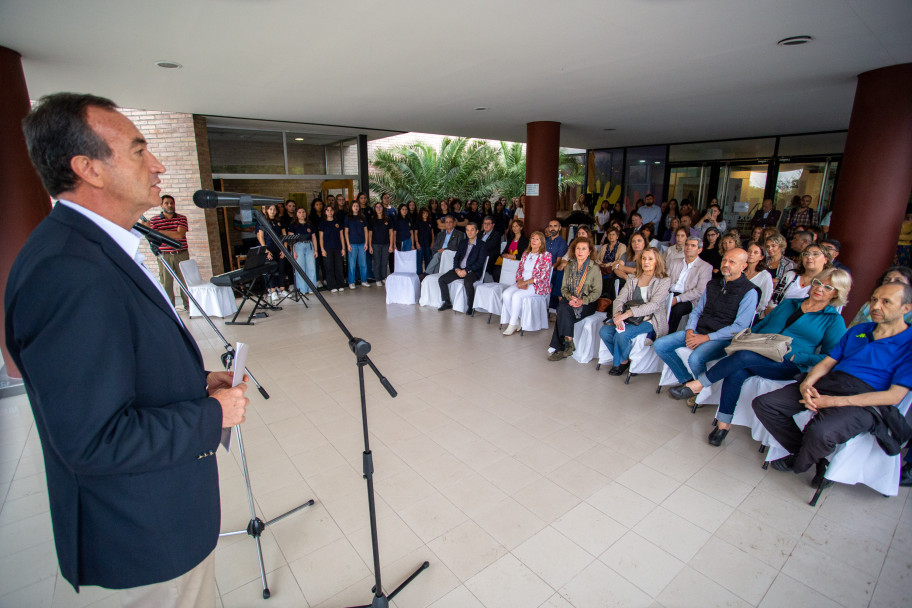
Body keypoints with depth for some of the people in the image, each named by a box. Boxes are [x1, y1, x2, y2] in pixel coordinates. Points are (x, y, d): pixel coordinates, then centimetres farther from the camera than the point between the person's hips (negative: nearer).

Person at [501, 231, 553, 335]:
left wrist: (526, 282, -18)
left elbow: (543, 276, -12)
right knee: (506, 293, -21)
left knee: (516, 295, -30)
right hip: (522, 283, 6)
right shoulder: (525, 253, 15)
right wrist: (520, 281, -7)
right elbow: (519, 269, 14)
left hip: (537, 286, -6)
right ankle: (517, 321, -12)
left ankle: (512, 325, -19)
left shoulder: (546, 255, -4)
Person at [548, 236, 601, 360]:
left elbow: (597, 291, -4)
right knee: (563, 309, -32)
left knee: (563, 313, -30)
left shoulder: (594, 268, -2)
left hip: (587, 304, -3)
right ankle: (568, 343, -27)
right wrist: (570, 297, -11)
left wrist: (582, 301, -19)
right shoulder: (569, 265, 11)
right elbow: (564, 287, 11)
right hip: (569, 300, 4)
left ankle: (560, 348, -24)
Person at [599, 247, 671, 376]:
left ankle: (622, 361, 0)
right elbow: (619, 299, 4)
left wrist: (627, 313, -28)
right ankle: (625, 358, 3)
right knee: (604, 331, -20)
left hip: (649, 320, -5)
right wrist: (617, 314, -20)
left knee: (622, 335, -30)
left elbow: (654, 305, -16)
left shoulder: (664, 281, -2)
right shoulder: (633, 279, 14)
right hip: (629, 317, 5)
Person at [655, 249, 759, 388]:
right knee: (660, 345, -8)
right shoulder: (713, 284, 14)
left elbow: (740, 327, -13)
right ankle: (686, 380, 5)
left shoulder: (749, 292, -7)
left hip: (723, 339, -7)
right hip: (699, 331, 7)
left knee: (695, 358, -34)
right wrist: (690, 331, -3)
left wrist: (706, 338, -18)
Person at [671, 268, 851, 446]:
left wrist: (794, 356, -13)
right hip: (757, 354, 4)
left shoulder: (834, 321, 10)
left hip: (788, 365, -4)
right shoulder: (788, 304, 23)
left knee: (744, 356, -35)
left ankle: (697, 385, -24)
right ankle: (723, 424, -21)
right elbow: (760, 325, 23)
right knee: (735, 374, -30)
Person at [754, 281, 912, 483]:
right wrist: (806, 384, -8)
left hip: (864, 401, -6)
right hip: (825, 383, 6)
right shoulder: (858, 330, 20)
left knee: (819, 432, -36)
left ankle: (799, 464, 0)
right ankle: (808, 453, 4)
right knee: (763, 404, -12)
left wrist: (835, 401, -17)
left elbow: (894, 396, -8)